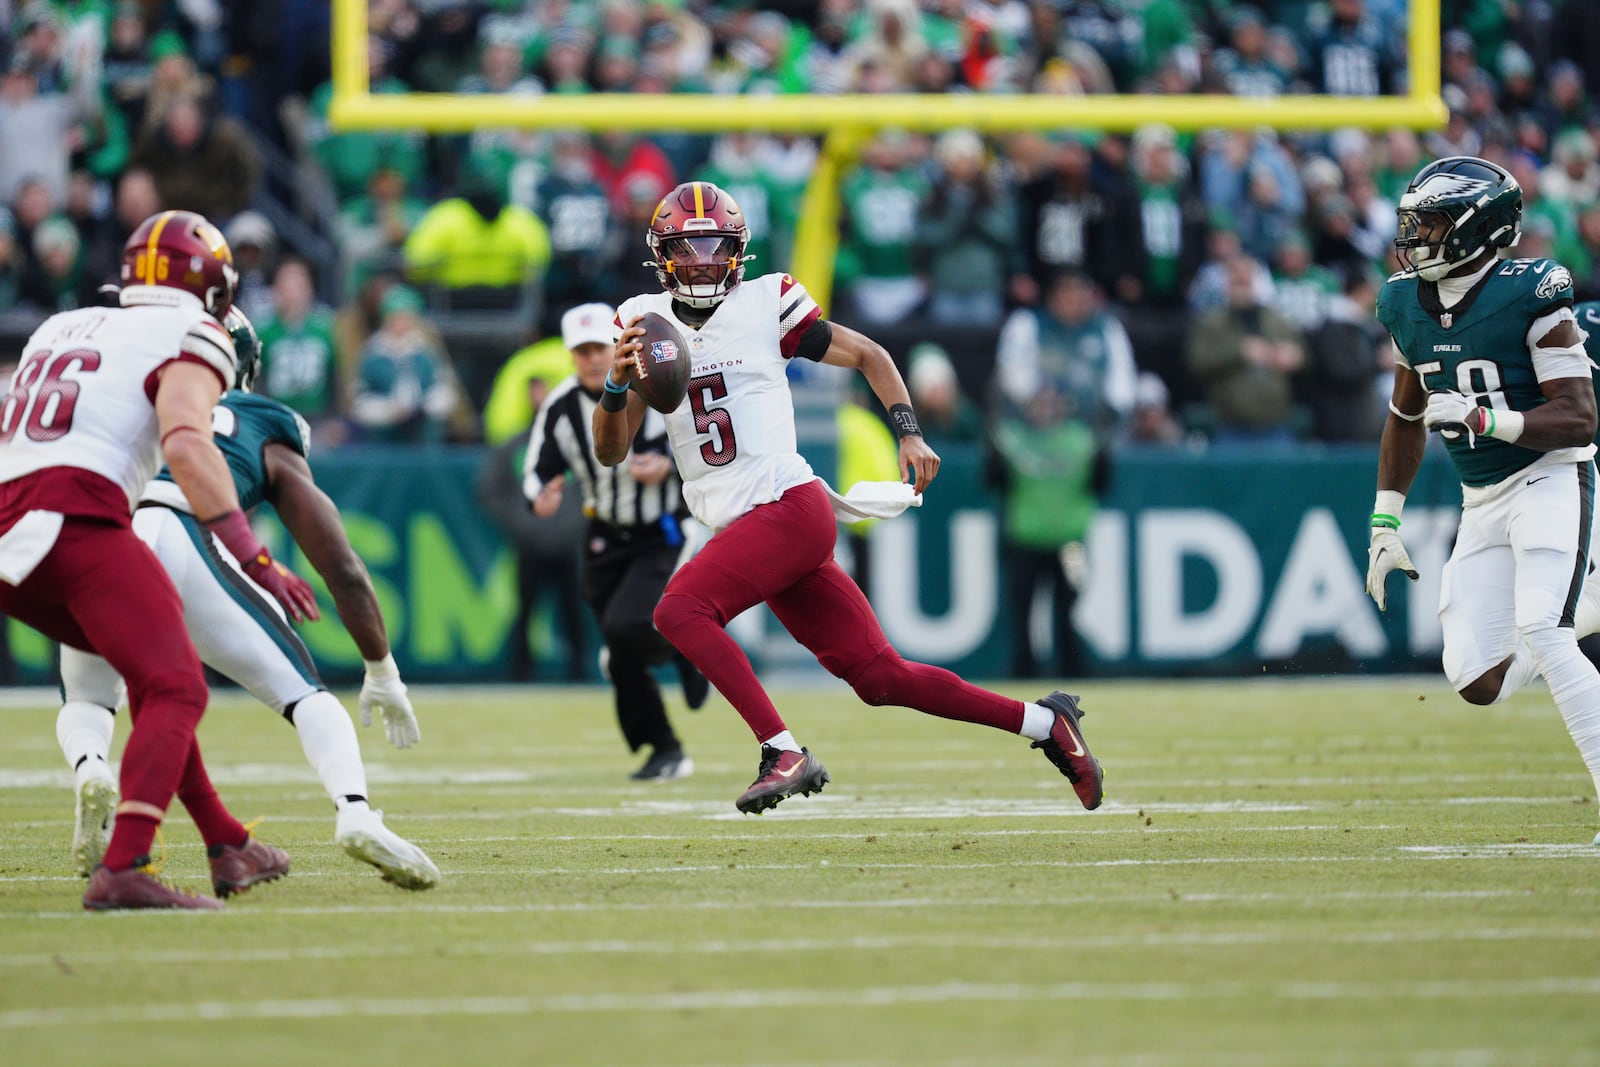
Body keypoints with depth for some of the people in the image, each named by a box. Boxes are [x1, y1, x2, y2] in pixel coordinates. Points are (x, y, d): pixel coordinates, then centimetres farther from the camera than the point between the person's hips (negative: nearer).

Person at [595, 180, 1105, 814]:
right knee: (878, 677, 2)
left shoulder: (764, 305, 0)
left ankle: (785, 753, -25)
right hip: (740, 529, 5)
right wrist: (617, 385, -12)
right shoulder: (642, 323, 11)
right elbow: (611, 452, 8)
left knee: (679, 609, -25)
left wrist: (910, 434, -2)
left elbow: (868, 355, 11)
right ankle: (1045, 723, 12)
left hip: (789, 507, -5)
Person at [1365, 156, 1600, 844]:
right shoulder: (1407, 305, 5)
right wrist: (1385, 525, 17)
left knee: (1539, 631, -25)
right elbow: (1406, 417, 20)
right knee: (1478, 683, -5)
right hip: (1481, 503, 6)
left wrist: (1485, 418, -32)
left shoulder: (1530, 296, -15)